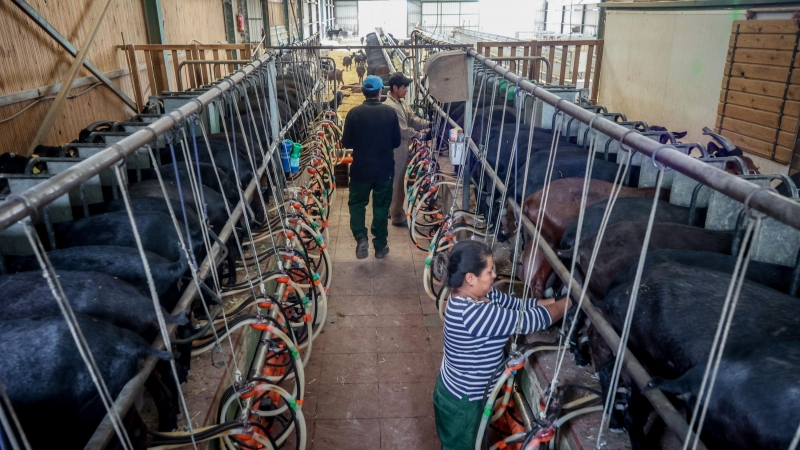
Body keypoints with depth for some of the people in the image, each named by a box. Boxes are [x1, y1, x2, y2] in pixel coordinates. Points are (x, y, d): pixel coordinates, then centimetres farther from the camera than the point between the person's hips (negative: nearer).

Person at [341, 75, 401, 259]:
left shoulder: (354, 113, -9)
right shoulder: (390, 112, -5)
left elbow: (346, 143, -4)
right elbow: (396, 142, 2)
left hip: (361, 169, -1)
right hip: (385, 169, 1)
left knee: (357, 204, 15)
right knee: (381, 206, 13)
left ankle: (361, 239, -4)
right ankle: (380, 246, 20)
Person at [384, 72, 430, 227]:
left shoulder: (401, 102, 9)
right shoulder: (391, 107, -24)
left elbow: (412, 119, 8)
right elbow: (404, 130, -24)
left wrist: (429, 124, -6)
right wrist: (421, 135, -15)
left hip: (401, 148, 10)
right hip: (396, 149, -10)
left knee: (395, 181, 19)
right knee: (397, 182, -1)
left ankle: (391, 210, 31)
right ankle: (397, 217, 9)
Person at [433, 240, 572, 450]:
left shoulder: (479, 294, -7)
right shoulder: (472, 313, -37)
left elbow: (518, 305, 0)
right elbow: (530, 320, -31)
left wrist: (555, 300, -9)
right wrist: (569, 302, -18)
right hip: (461, 401, -9)